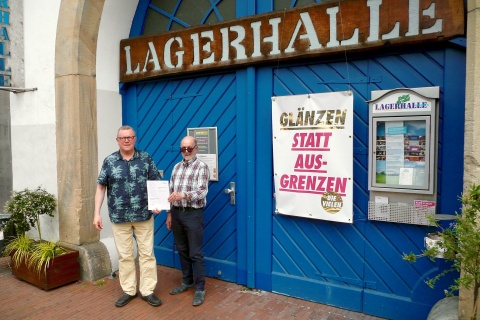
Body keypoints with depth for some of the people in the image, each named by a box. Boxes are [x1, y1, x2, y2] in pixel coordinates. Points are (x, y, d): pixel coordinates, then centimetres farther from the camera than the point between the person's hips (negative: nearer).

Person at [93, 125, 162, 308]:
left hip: (144, 216, 0)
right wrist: (97, 213, -2)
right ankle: (128, 291, 27)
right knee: (124, 255, 11)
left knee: (147, 253, 6)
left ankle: (148, 291, 19)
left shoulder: (146, 159, -1)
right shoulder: (109, 161, 1)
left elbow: (156, 183, 2)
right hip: (119, 217, 1)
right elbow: (101, 187, 3)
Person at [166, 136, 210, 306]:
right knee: (182, 250, 16)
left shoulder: (202, 167, -7)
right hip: (176, 213, 6)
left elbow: (202, 191, -19)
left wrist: (183, 195, -34)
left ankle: (200, 289, 12)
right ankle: (187, 281, 33)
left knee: (195, 253, 0)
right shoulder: (177, 167, 12)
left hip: (193, 214, -6)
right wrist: (169, 213, 12)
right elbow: (171, 191, 14)